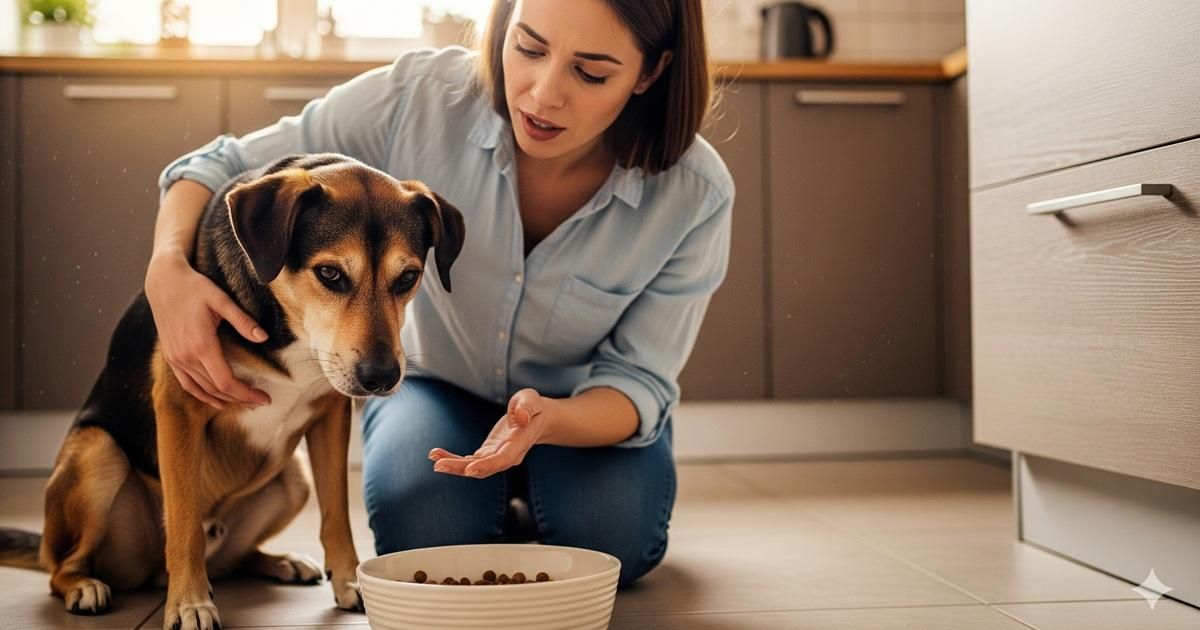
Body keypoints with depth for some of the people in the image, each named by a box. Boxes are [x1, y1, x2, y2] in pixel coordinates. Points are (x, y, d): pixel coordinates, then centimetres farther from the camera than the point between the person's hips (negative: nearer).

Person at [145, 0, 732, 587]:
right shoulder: (421, 97, -28)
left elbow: (639, 382, -20)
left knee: (611, 540, -27)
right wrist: (167, 268, -39)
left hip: (584, 408, 0)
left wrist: (547, 419, -43)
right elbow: (226, 165, -17)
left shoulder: (695, 196, -27)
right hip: (437, 383, 0)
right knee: (423, 534, -27)